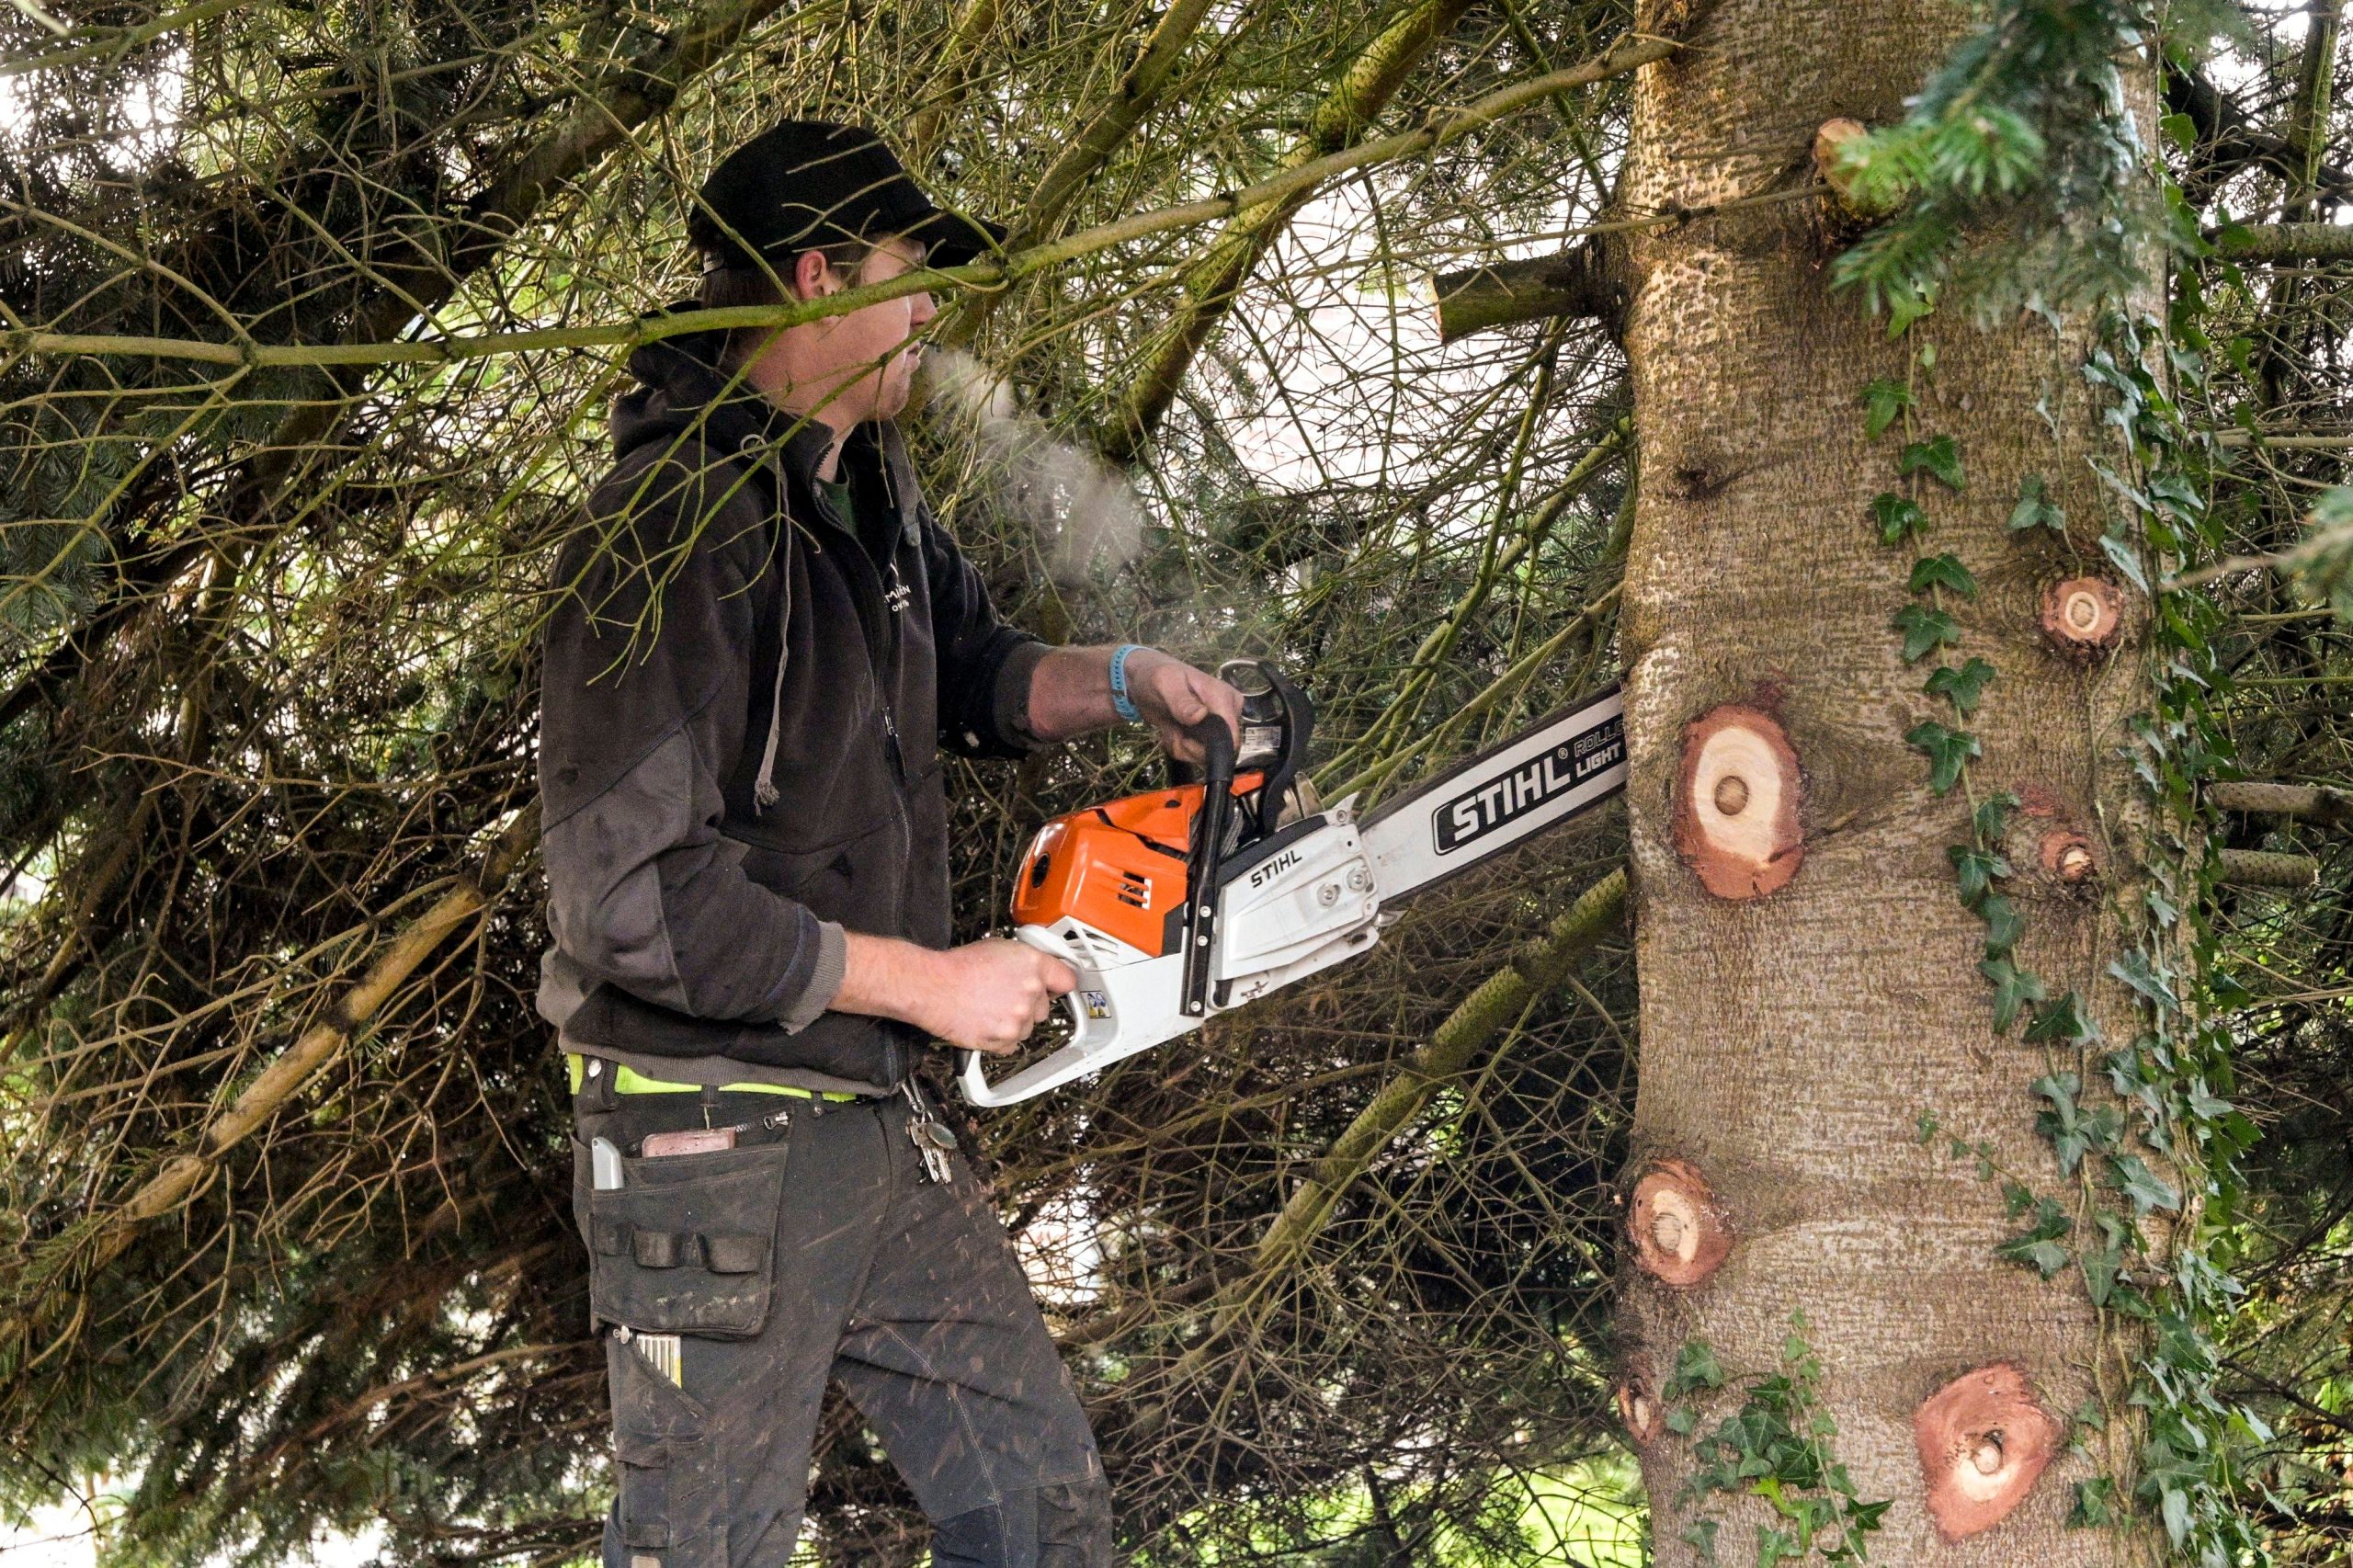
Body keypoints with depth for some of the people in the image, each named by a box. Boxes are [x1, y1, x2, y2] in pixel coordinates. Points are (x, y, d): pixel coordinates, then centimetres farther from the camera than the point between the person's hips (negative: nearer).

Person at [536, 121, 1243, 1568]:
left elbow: (963, 669, 25)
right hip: (719, 1150, -9)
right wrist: (930, 983, -19)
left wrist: (1118, 684, 4)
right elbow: (636, 902, -27)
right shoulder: (672, 533, -22)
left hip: (879, 1122, 9)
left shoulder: (872, 482, 7)